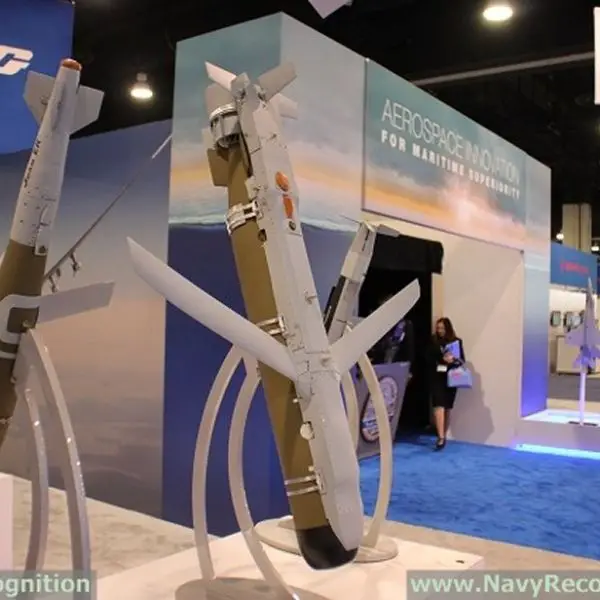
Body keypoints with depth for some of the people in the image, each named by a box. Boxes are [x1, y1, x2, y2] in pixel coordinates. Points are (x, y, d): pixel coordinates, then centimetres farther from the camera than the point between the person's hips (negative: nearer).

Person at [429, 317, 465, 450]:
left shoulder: (457, 341, 4)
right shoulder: (433, 342, 2)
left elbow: (462, 360, 2)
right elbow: (429, 358, -5)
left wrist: (454, 360, -18)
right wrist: (442, 359, -18)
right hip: (437, 378, -1)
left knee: (448, 408, 9)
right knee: (439, 406, -12)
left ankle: (444, 436, 23)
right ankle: (441, 437, -15)